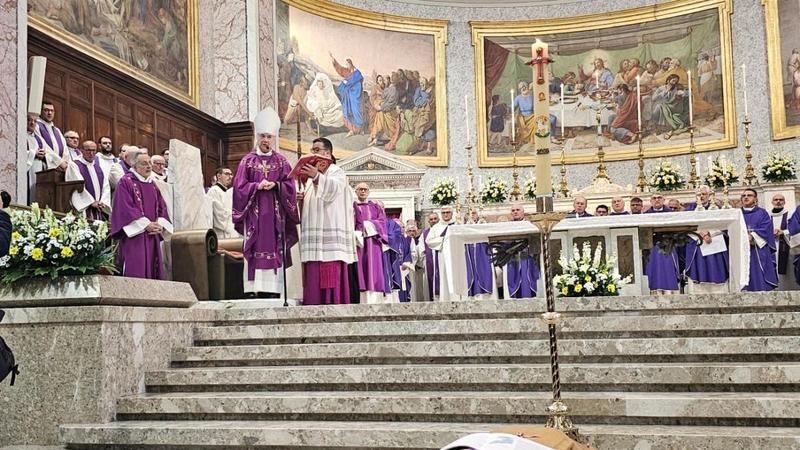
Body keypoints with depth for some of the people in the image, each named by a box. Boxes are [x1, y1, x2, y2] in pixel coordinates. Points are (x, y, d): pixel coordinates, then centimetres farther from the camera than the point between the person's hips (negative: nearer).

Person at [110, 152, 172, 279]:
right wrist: (146, 225, -16)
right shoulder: (126, 182, -3)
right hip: (134, 235, -7)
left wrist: (160, 225, -5)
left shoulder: (152, 185, 18)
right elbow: (125, 207, -11)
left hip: (152, 236, 7)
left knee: (153, 272, 4)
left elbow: (162, 207, 15)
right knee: (136, 273, -12)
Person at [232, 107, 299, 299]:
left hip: (275, 213, 1)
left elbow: (290, 186, 5)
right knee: (254, 248, -7)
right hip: (254, 212, -1)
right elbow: (240, 186, 1)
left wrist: (275, 185, -12)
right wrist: (257, 186, -13)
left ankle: (273, 289, -5)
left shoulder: (281, 161, 11)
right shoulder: (247, 161, 9)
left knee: (275, 249, -4)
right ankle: (254, 289, -8)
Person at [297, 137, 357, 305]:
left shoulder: (336, 172, 3)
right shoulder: (311, 176, 25)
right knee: (314, 277, 0)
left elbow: (333, 188, -19)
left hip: (330, 234, -7)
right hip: (314, 234, 7)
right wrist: (301, 198, 5)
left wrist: (317, 177, -36)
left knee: (331, 275, -12)